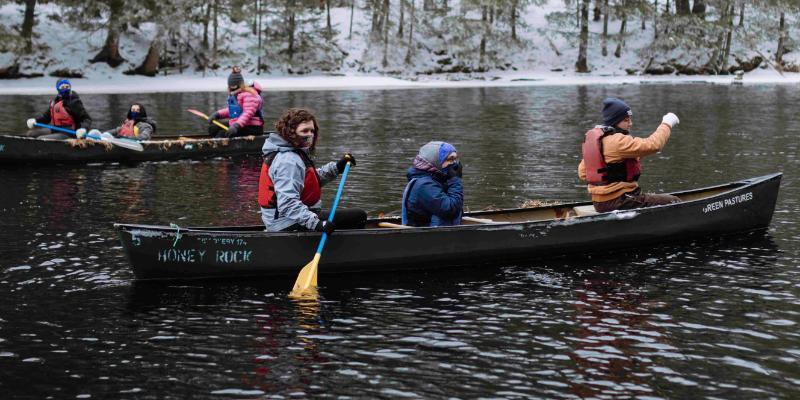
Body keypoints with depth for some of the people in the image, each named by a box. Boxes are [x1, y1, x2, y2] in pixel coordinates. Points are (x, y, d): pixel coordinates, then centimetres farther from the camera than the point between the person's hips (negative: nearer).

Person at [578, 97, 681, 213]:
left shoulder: (593, 138, 10)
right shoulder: (617, 141, -19)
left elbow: (582, 173, 13)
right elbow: (652, 145, -25)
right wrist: (667, 124, -12)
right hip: (618, 202, -10)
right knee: (674, 202, -4)